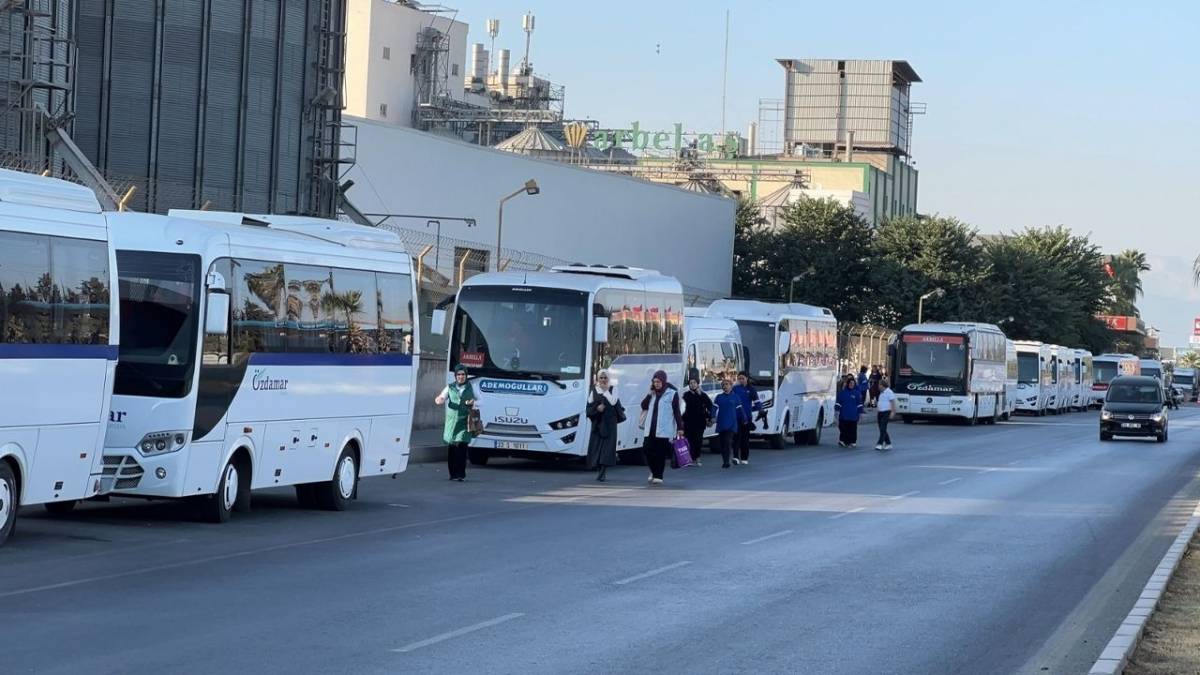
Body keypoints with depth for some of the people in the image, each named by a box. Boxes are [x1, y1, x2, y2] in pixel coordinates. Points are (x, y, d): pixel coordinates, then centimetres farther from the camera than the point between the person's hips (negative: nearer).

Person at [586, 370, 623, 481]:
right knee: (596, 446, -1)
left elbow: (614, 402, -13)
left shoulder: (612, 390, 4)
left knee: (607, 446, -11)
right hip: (597, 422, 2)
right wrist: (596, 408, -14)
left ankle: (603, 472, -14)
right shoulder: (593, 391, 8)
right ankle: (598, 470, 13)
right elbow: (589, 406, 5)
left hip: (609, 422, -2)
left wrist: (605, 391, -11)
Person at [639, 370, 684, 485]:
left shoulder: (671, 394, -3)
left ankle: (658, 476, 6)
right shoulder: (653, 394, 13)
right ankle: (654, 472, 20)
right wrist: (649, 393, -4)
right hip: (651, 428, 5)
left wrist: (680, 427, -9)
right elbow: (644, 405, 7)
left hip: (664, 429, -5)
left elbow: (677, 412, -4)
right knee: (647, 449, -1)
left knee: (660, 453, -2)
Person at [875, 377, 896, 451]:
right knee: (882, 429, 9)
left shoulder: (889, 392, -10)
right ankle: (888, 444, 16)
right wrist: (877, 413, 23)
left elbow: (892, 403, -15)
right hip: (880, 412, 10)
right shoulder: (882, 393, 17)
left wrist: (892, 412, -21)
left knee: (883, 429, -14)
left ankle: (880, 444, -19)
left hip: (886, 413, -10)